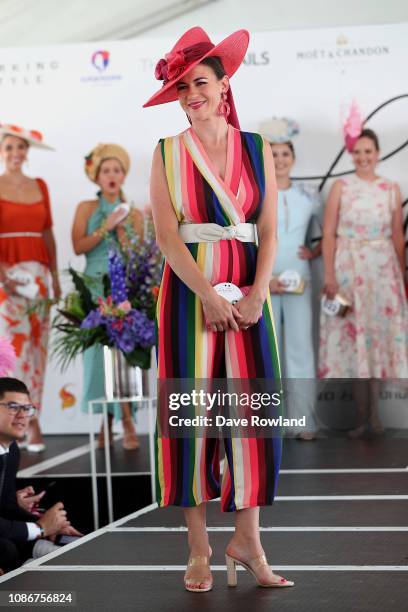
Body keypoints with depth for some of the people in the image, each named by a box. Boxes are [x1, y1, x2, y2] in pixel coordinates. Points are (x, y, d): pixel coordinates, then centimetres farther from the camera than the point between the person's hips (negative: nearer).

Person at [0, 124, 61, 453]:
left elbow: (48, 233, 14)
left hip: (38, 271, 4)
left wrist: (55, 276, 10)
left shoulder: (40, 186, 12)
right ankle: (28, 419, -7)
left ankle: (30, 420, 9)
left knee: (37, 342, 3)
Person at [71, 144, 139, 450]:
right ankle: (108, 420, 1)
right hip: (96, 287, 0)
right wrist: (106, 227, -11)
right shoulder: (86, 208, 9)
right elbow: (78, 246, -3)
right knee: (100, 351, -3)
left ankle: (123, 418, -10)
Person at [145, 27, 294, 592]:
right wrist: (208, 295, -14)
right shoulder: (168, 153, 2)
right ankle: (199, 547, 6)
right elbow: (167, 234, -5)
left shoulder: (258, 150, 7)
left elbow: (270, 230, 2)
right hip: (188, 289, -2)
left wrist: (257, 293, -11)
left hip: (249, 291, 2)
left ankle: (247, 540, 10)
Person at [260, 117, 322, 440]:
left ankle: (305, 422, 4)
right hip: (262, 284, -1)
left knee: (301, 349, 0)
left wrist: (316, 252, -3)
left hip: (299, 283, 2)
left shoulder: (308, 195, 6)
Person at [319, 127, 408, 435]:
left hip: (383, 271, 2)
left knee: (380, 334, 3)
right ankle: (363, 413, 7)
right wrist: (329, 275, -10)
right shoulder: (341, 187, -1)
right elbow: (329, 233, -4)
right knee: (353, 335, 1)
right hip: (349, 270, -1)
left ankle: (372, 411, 12)